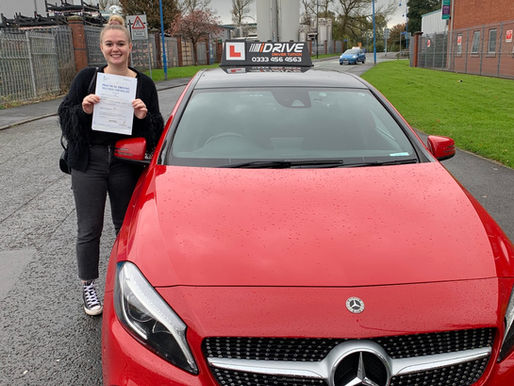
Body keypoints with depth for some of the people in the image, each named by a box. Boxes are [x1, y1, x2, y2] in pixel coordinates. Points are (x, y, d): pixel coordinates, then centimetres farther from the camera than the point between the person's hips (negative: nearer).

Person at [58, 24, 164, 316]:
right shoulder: (87, 78, 4)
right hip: (89, 162, 0)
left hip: (126, 163, 1)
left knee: (126, 226, 13)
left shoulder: (144, 84, 4)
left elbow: (157, 131, 5)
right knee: (89, 229, 4)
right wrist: (83, 111, -17)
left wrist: (144, 117, -16)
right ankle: (88, 286, 20)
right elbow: (65, 115, 4)